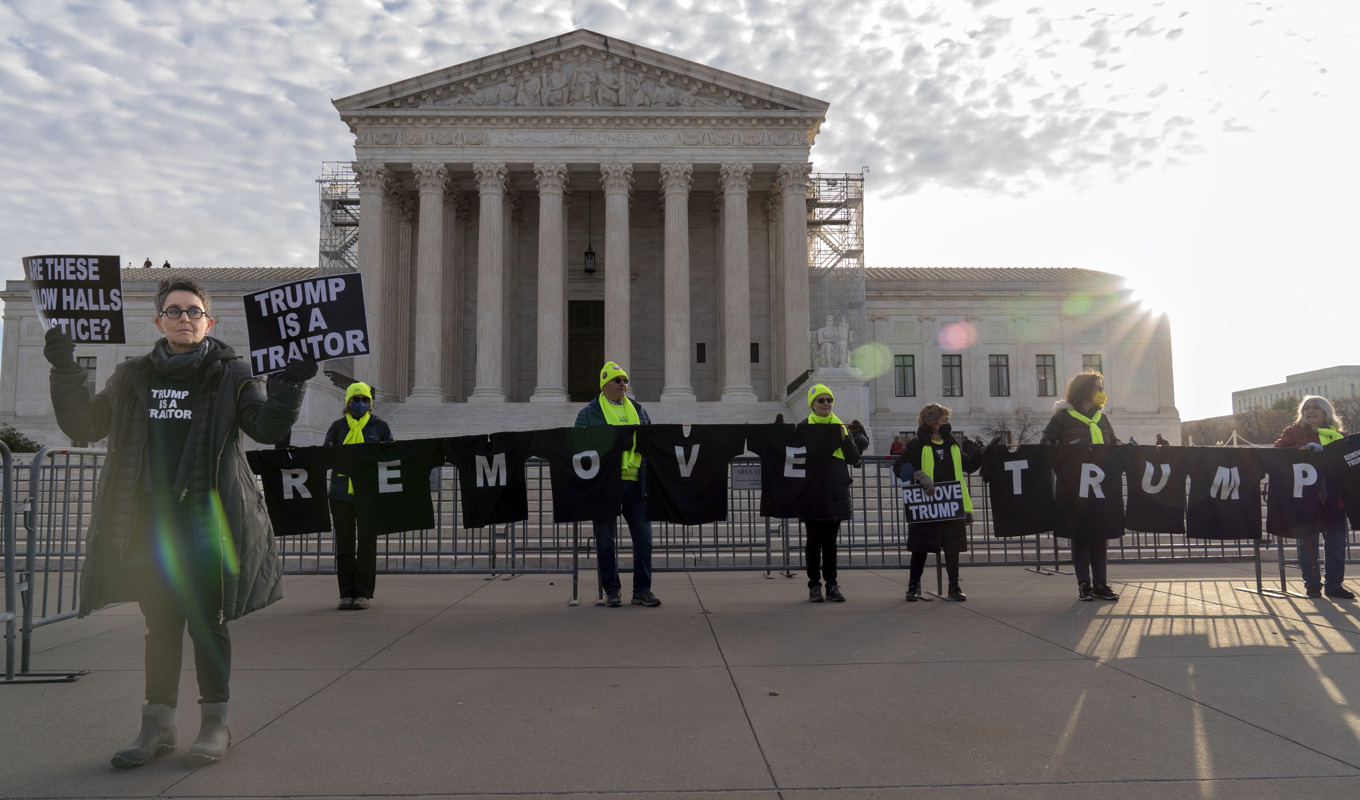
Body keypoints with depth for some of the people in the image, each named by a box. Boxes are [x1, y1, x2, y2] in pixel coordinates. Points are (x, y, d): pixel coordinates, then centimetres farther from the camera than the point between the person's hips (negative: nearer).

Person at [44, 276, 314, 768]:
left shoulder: (229, 375, 1)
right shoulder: (134, 377, 12)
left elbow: (267, 426, -8)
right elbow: (84, 425, 12)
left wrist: (290, 385, -23)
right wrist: (66, 374, 0)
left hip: (207, 518, -3)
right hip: (150, 519, 3)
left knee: (208, 622, 3)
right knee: (159, 623, 11)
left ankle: (215, 722, 16)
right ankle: (157, 726, 22)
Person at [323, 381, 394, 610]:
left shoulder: (380, 426, 9)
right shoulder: (338, 427, 13)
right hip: (342, 492, 2)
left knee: (366, 543, -1)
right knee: (344, 544, 4)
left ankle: (364, 593, 6)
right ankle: (346, 593, 11)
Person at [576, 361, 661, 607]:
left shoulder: (638, 410, 19)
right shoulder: (589, 412, 7)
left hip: (635, 482, 3)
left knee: (643, 536, 0)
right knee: (606, 539, 3)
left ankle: (642, 590, 11)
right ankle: (611, 591, 14)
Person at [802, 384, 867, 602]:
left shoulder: (841, 427, 11)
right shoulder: (804, 427, 3)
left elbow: (854, 459, 5)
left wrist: (844, 439, -8)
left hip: (836, 492, 2)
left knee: (830, 541, 8)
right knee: (814, 540, 2)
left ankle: (832, 585, 14)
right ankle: (814, 585, 10)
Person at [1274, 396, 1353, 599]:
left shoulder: (1339, 434, 16)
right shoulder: (1294, 432, 6)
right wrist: (1303, 450, -21)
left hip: (1333, 496, 3)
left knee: (1336, 539, 5)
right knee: (1308, 540, 2)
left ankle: (1334, 585, 15)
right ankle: (1312, 584, 11)